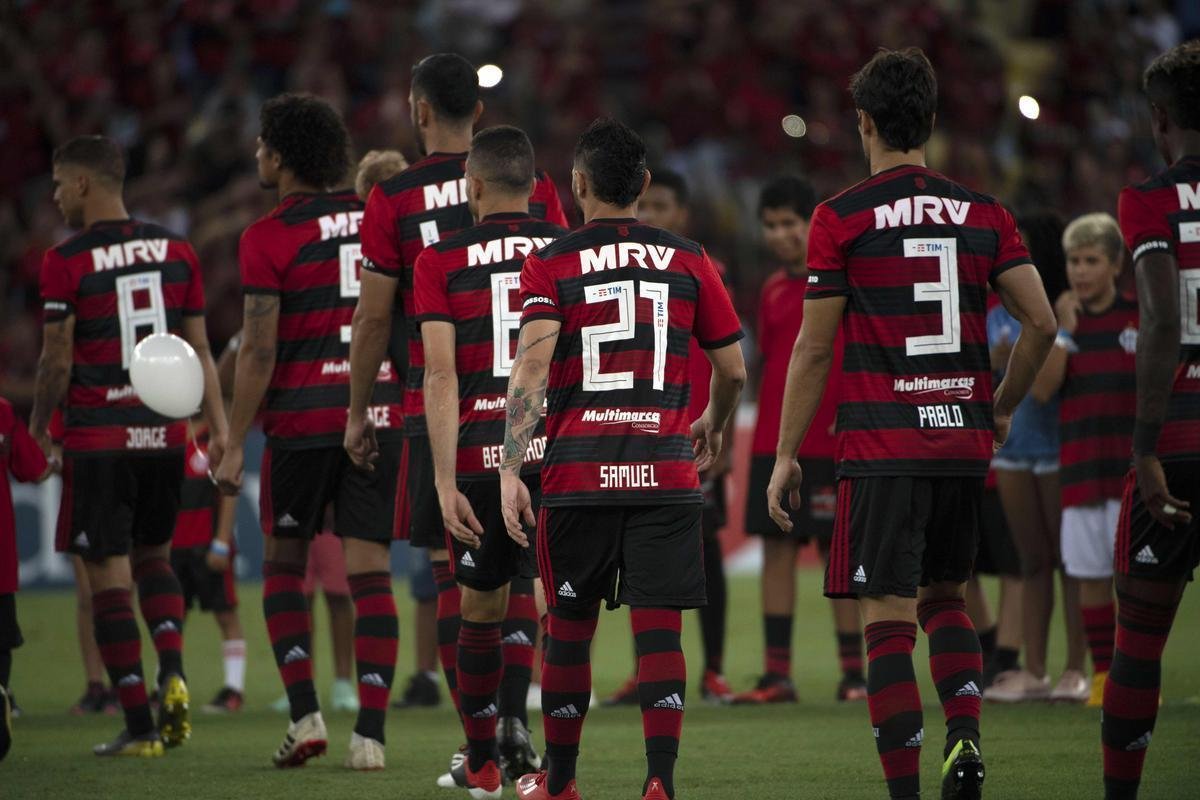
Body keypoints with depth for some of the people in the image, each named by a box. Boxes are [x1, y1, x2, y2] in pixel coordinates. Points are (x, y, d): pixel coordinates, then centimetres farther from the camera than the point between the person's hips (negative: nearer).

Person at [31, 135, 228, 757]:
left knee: (109, 575, 1)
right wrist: (218, 427, 9)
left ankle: (139, 725, 0)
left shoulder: (67, 262, -9)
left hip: (97, 437, -5)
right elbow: (198, 349, 7)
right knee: (153, 557, 21)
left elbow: (57, 361, -7)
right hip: (164, 432, 5)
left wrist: (37, 425, 7)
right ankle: (173, 670, -2)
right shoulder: (175, 251, 6)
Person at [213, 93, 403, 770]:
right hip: (381, 413, 3)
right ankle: (370, 733, -4)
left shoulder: (269, 238, -7)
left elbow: (259, 350, -10)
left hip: (302, 417, -3)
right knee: (371, 571, 2)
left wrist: (236, 444, -5)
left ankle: (306, 713, 2)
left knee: (285, 562, 13)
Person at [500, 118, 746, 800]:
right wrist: (715, 426, 32)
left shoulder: (551, 265, 1)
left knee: (571, 627, 12)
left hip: (578, 474, 0)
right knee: (659, 629, -2)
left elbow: (531, 367, -12)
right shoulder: (688, 261, 7)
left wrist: (512, 470, -15)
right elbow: (734, 370, 11)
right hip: (666, 474, 0)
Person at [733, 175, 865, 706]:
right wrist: (766, 430, 13)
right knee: (776, 547, 2)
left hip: (830, 443, -6)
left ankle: (853, 673, 5)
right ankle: (777, 675, 4)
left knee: (840, 552, -1)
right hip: (774, 441, 6)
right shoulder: (773, 291, 13)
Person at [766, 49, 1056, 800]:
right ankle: (965, 734, -2)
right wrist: (1002, 408, 18)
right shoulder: (984, 214, 6)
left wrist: (786, 455, 4)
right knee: (944, 598, 20)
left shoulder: (841, 218, -4)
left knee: (888, 618, -1)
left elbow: (814, 350, -3)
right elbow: (1042, 322, 2)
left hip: (882, 447, -4)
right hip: (965, 442, 4)